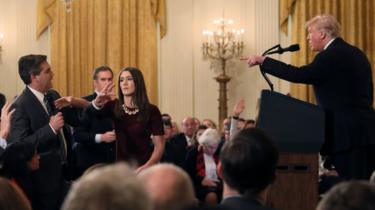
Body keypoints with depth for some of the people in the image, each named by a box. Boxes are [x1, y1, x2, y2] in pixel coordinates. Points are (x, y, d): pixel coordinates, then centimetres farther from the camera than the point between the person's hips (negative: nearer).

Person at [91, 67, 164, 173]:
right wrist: (98, 101, -41)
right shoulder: (114, 107, 3)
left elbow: (159, 145, -5)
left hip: (143, 167, -3)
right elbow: (91, 108, -17)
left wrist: (147, 166, -21)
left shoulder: (151, 110, -4)